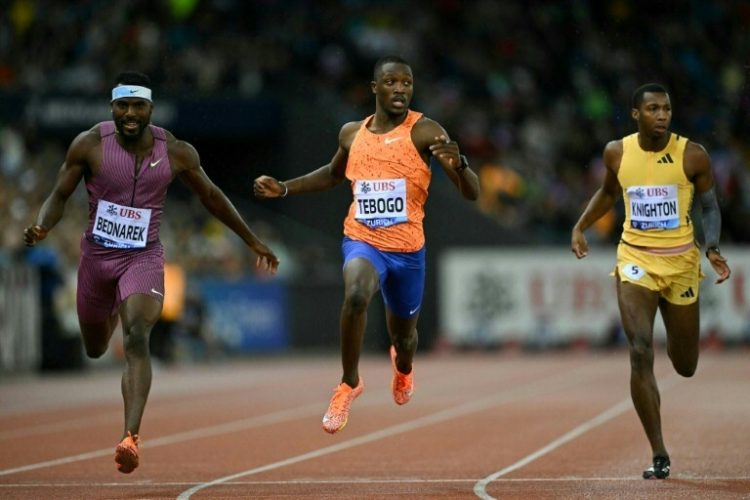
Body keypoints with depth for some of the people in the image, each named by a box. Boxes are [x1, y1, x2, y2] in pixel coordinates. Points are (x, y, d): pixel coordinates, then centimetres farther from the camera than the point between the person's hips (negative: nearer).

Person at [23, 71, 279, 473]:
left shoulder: (176, 153, -8)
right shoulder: (89, 145, -11)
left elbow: (210, 196, 8)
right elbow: (59, 195, -3)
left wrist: (252, 241, 14)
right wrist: (41, 227, -25)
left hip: (143, 258, -2)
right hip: (97, 255, 2)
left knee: (136, 338, -24)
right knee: (95, 349, 18)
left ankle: (131, 438, -34)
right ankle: (113, 312, 58)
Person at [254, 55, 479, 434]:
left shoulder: (424, 132, -10)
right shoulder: (352, 133, 2)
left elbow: (472, 193, -15)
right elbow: (333, 175, 25)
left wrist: (457, 164, -37)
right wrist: (283, 189, 14)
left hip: (408, 249, -1)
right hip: (363, 242, 1)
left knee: (403, 334, 17)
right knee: (356, 293, -33)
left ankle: (403, 368, 57)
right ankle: (349, 383, -13)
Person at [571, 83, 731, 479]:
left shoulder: (692, 156, -8)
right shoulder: (617, 153, -2)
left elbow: (709, 206, 0)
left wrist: (712, 247, -15)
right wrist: (581, 226, 8)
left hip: (680, 261, 0)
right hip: (635, 259, 0)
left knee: (685, 367, 11)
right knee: (640, 354, -17)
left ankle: (675, 330, 52)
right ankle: (659, 456, -12)